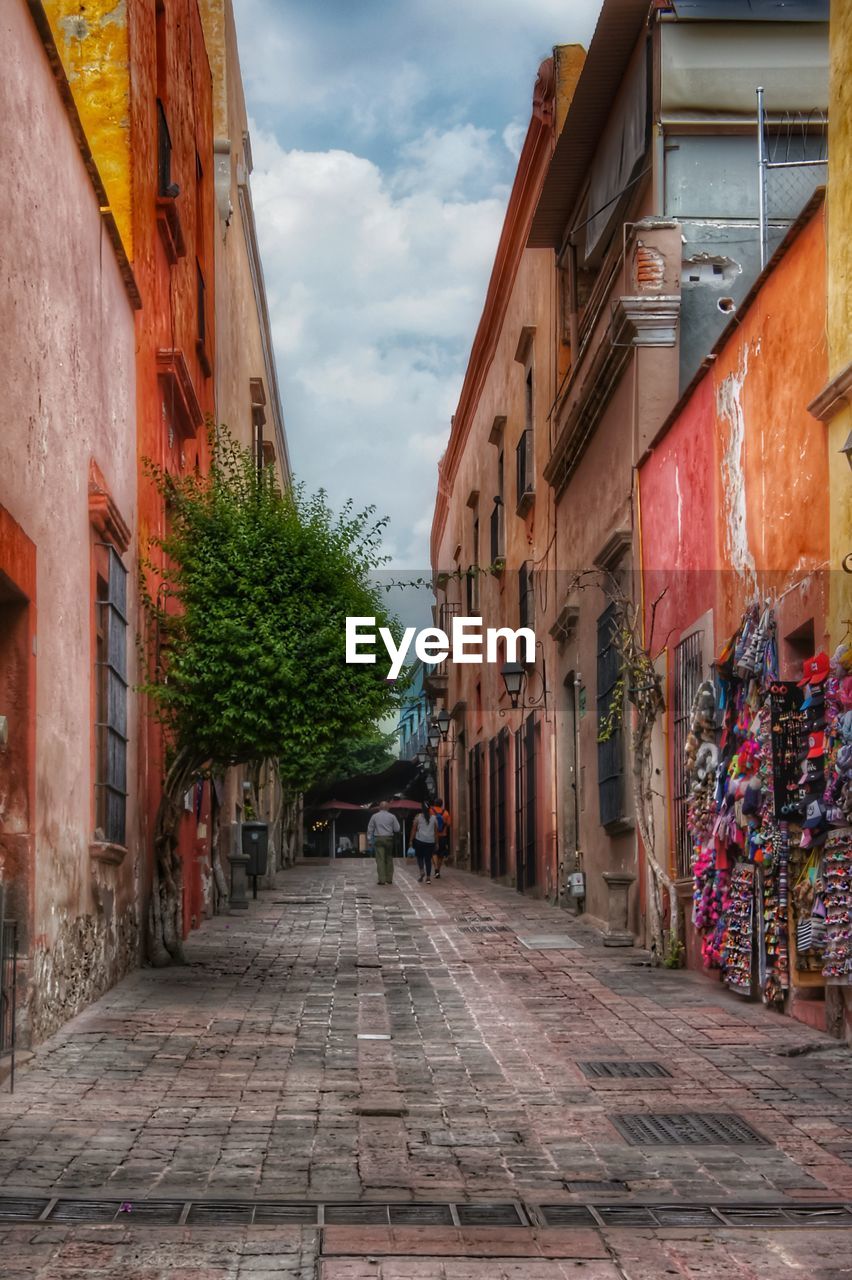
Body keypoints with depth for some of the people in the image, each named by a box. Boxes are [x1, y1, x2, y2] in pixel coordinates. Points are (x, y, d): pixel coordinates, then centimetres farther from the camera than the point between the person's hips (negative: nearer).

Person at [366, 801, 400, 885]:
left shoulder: (375, 816, 2)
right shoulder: (392, 816, 1)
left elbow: (370, 828, 4)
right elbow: (397, 829, 3)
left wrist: (369, 839, 8)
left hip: (379, 839, -1)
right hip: (389, 839, 1)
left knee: (380, 859, -4)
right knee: (389, 859, 11)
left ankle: (382, 880, -10)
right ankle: (389, 879, 16)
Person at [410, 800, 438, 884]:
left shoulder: (418, 817, 1)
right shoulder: (434, 818, 7)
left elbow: (414, 829, 0)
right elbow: (436, 831, 9)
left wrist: (411, 840, 6)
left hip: (420, 840, -2)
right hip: (431, 841, 2)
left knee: (420, 857, 13)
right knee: (428, 859, 5)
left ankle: (422, 871, -10)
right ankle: (428, 877, 1)